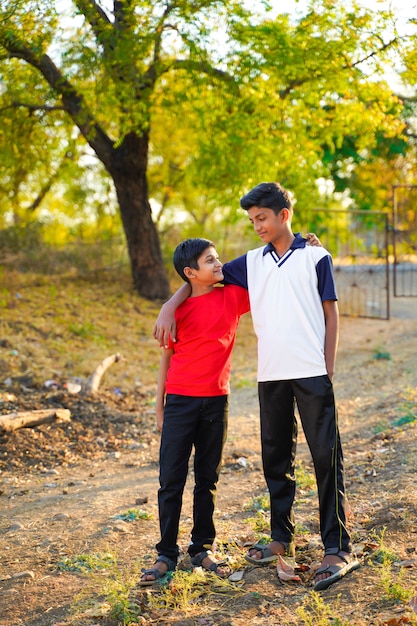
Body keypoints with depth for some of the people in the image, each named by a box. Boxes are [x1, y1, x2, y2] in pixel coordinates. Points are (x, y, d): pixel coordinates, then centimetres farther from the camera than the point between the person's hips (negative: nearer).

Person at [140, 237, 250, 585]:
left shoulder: (233, 296, 1)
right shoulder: (179, 308, -4)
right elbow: (167, 356, 4)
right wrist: (159, 404, 4)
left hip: (216, 401, 2)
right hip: (180, 401, -2)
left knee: (208, 479, 11)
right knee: (171, 480, 2)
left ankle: (203, 548, 23)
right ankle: (167, 554, 12)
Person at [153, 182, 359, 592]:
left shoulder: (315, 257, 4)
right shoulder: (252, 262, 12)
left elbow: (330, 313, 4)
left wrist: (328, 367, -3)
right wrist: (169, 308, -1)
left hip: (312, 373, -4)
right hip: (271, 375, 4)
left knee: (327, 458, -3)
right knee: (276, 458, 12)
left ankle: (337, 549, 0)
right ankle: (282, 539, 24)